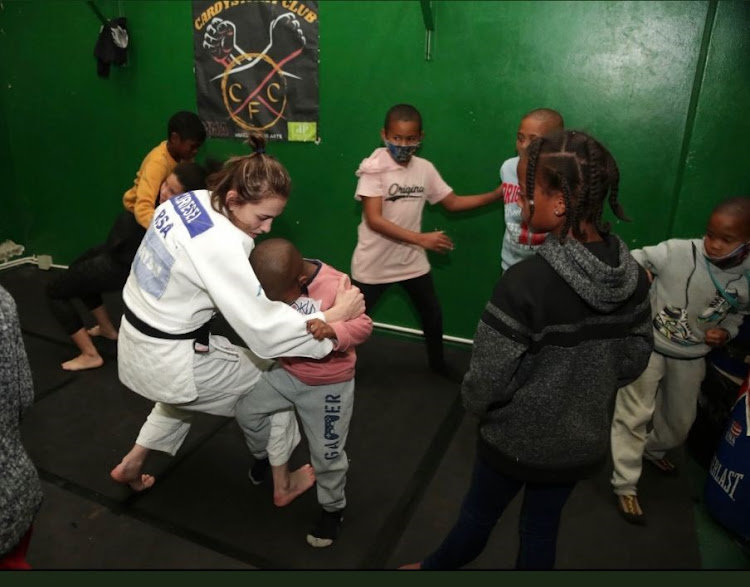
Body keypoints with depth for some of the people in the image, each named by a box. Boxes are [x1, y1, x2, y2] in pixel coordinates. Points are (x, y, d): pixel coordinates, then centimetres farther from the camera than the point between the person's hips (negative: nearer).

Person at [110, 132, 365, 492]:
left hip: (136, 341, 9)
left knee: (187, 394, 37)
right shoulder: (220, 245, -31)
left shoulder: (187, 200, -4)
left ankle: (132, 465, 48)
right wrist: (336, 314, -23)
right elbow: (265, 331, -30)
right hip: (168, 362, -8)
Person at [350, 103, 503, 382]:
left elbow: (452, 203, 7)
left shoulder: (425, 169, -2)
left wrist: (496, 194, -3)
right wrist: (421, 239, -31)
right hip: (374, 263, -5)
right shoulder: (374, 168, -17)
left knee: (433, 315, 18)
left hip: (411, 260, 5)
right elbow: (373, 220, -25)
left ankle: (437, 362, 43)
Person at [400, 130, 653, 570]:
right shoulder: (634, 276, -10)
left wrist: (474, 403, -2)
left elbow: (488, 380, -23)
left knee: (477, 518, 22)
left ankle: (433, 569, 51)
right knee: (542, 531, 25)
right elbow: (636, 358, 2)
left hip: (517, 440, -4)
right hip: (582, 441, 5)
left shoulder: (526, 282, -31)